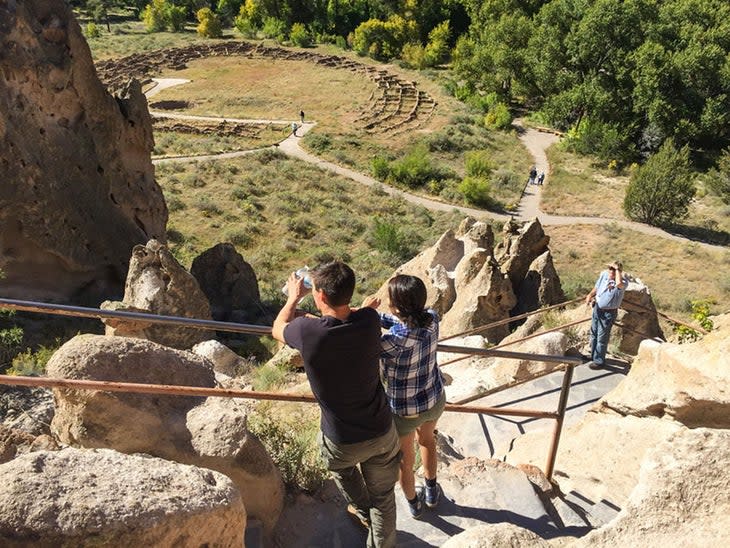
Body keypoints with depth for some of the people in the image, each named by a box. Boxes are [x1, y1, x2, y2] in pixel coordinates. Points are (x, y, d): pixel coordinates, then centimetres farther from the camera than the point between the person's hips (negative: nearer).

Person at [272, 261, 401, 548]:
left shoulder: (307, 331, -26)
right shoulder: (369, 320, -18)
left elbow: (278, 329, 0)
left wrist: (294, 297, 15)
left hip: (343, 441, -1)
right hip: (382, 433, 1)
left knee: (342, 467, 35)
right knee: (383, 496, 22)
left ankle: (364, 512, 58)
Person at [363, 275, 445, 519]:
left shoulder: (397, 339, -38)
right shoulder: (431, 319, -21)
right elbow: (405, 323, -3)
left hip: (404, 411, -5)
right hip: (435, 400, 5)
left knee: (404, 461, 26)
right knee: (427, 440, 36)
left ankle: (413, 503, 52)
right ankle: (431, 491, 59)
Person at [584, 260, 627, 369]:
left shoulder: (623, 282, -22)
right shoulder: (604, 274, -4)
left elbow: (619, 283, -49)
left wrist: (617, 269, -37)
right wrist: (590, 295, 0)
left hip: (608, 313, -6)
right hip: (597, 308, 6)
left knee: (602, 338, 3)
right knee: (593, 333, 20)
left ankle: (599, 361, 18)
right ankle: (593, 355, 38)